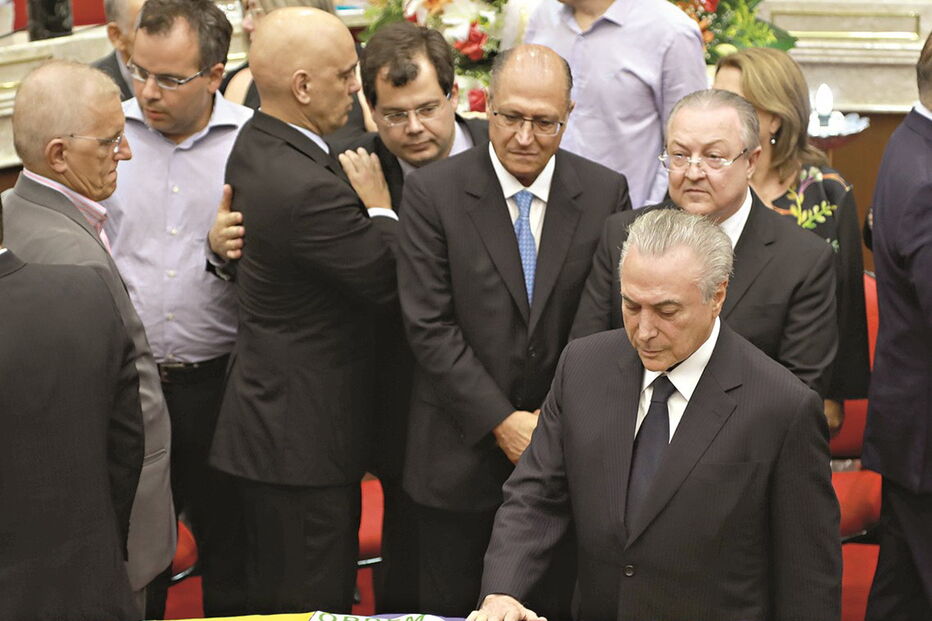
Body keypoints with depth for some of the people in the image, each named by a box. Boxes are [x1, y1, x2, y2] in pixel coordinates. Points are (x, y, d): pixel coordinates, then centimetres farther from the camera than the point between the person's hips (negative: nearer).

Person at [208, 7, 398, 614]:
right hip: (305, 438, -10)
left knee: (273, 598, 22)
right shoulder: (306, 187, -28)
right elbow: (391, 281, -18)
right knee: (315, 604, 3)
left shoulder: (255, 145, 4)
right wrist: (380, 205, -4)